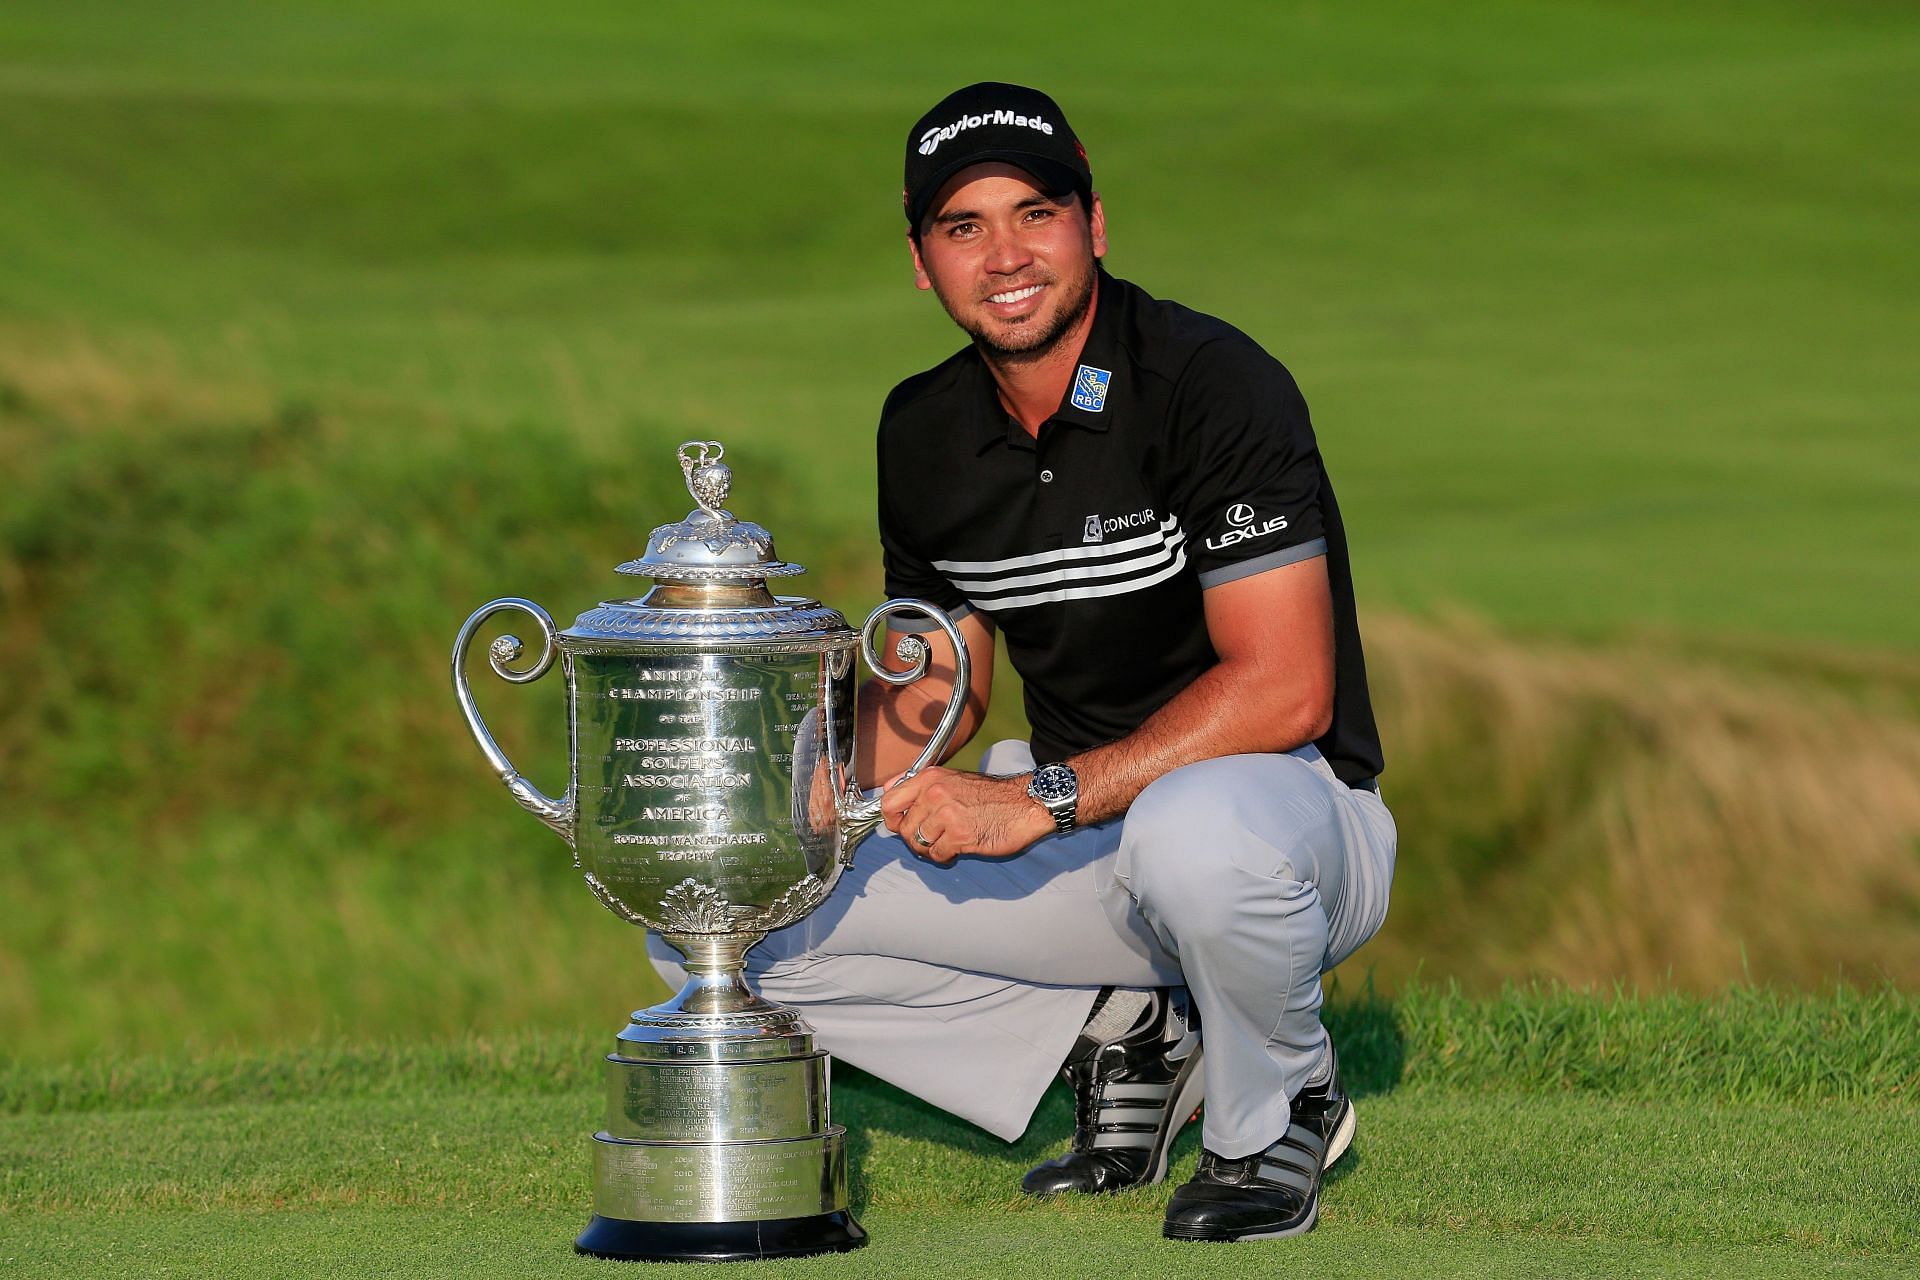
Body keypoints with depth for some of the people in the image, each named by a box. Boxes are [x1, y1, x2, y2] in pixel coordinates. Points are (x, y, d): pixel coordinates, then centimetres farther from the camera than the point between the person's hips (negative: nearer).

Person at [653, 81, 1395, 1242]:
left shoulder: (1208, 383, -18)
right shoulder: (927, 433, 4)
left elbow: (1283, 692, -25)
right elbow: (934, 682, 15)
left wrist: (1048, 797, -31)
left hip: (1291, 806, -7)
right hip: (1080, 839, 7)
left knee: (1200, 831, -44)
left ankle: (1276, 1112, -10)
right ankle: (1119, 1041, 8)